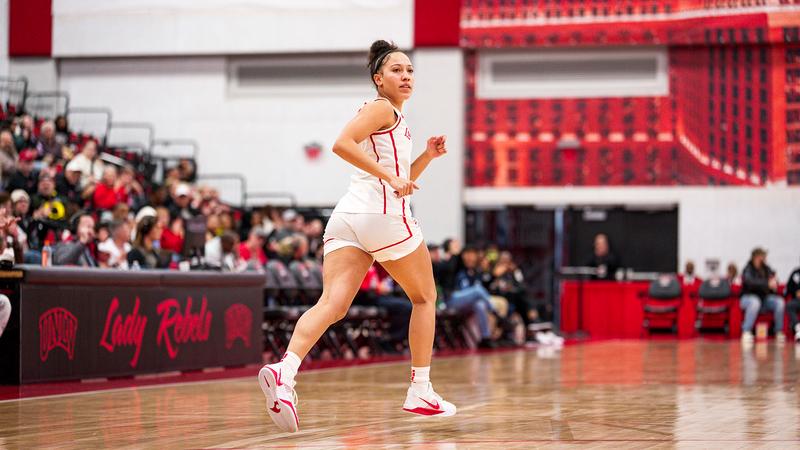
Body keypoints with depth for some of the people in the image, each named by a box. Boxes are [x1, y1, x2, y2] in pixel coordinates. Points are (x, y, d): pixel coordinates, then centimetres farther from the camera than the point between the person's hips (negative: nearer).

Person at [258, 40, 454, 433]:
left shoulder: (394, 119, 28)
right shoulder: (381, 109, 0)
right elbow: (342, 143, -17)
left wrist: (428, 155, 20)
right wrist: (390, 176, -18)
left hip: (347, 217, 7)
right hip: (384, 215, -7)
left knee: (333, 303, -12)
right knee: (424, 297, 12)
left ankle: (284, 370, -37)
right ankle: (420, 393, 15)